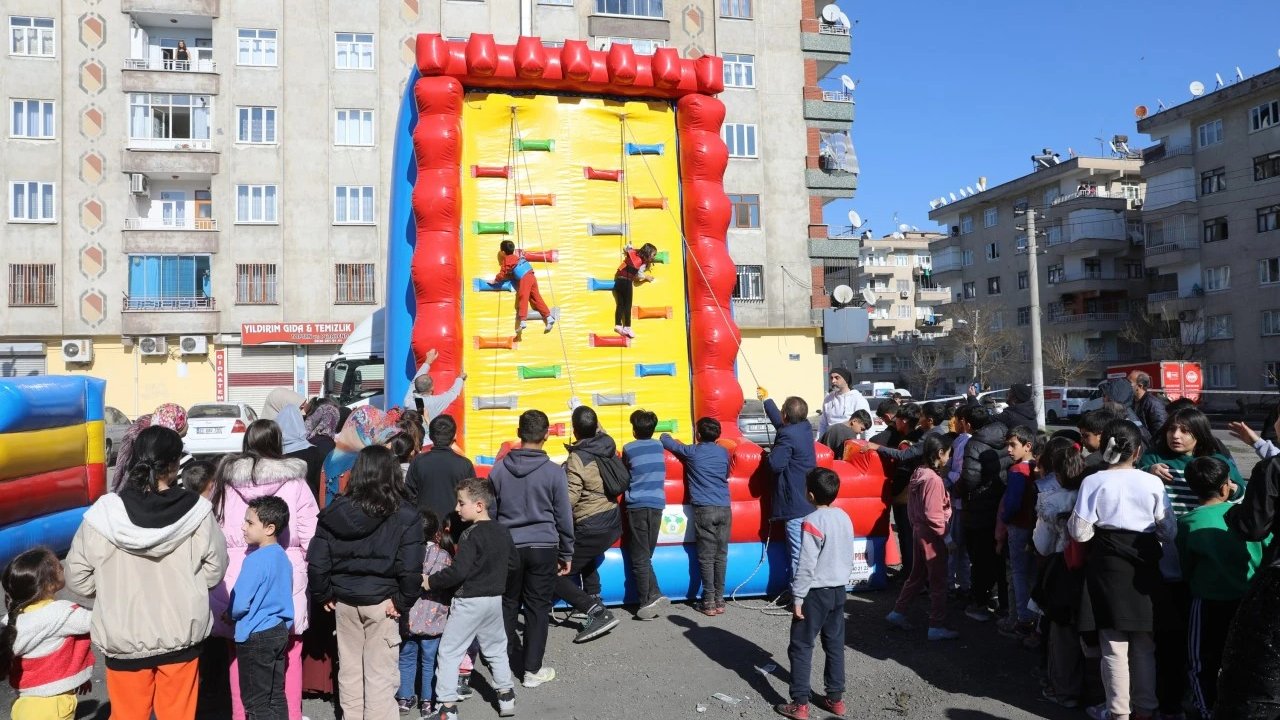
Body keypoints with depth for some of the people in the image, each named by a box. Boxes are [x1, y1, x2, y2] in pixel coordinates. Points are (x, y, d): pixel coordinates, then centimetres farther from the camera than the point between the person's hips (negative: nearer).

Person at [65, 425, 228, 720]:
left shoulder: (104, 514, -15)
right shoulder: (196, 511, -15)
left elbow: (78, 579, -6)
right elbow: (213, 571, -7)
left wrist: (114, 588, 12)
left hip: (124, 638, 0)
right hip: (182, 635, 0)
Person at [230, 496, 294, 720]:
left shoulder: (256, 560, -19)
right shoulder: (283, 557, 5)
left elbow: (240, 603, -17)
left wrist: (230, 615, 3)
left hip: (256, 636, -8)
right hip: (280, 631, 8)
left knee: (256, 701, 3)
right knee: (276, 697, 15)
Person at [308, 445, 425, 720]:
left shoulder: (334, 512, -2)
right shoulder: (404, 515, -13)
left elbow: (316, 562, -1)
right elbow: (411, 568, -17)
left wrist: (325, 595, 10)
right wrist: (403, 602, -6)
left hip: (345, 602, 4)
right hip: (381, 602, -4)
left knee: (349, 669, 19)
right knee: (380, 674, 5)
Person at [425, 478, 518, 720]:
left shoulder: (471, 535, -19)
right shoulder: (503, 531, 4)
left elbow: (458, 571, -25)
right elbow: (511, 560, 17)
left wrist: (430, 581, -14)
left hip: (469, 602, -7)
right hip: (495, 599, 8)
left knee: (448, 652, 3)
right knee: (496, 649, 22)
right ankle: (506, 696, 27)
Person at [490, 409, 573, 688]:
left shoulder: (499, 469, -1)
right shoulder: (554, 472, -8)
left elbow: (490, 512, 6)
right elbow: (564, 516, -2)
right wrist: (566, 553, 9)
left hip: (508, 547, 2)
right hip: (543, 547, -2)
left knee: (508, 605, 16)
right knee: (537, 608, 6)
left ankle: (507, 660, 26)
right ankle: (532, 669, 13)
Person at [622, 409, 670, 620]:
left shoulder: (629, 449, -3)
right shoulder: (659, 446, 10)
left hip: (637, 506, -4)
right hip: (657, 505, 4)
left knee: (639, 558, 0)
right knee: (646, 556, 13)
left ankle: (647, 602, -4)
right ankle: (654, 595, 0)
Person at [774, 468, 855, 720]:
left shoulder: (813, 521, -20)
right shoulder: (845, 518, 3)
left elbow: (806, 566, -20)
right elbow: (849, 558, 11)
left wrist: (797, 598, -13)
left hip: (815, 593, -7)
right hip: (838, 591, 7)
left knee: (800, 647, 2)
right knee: (835, 644, 15)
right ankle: (835, 698, 23)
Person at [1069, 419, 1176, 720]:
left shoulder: (1093, 482, -11)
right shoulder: (1153, 483, -6)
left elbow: (1080, 532, -11)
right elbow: (1169, 531, 1)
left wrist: (1070, 521, 9)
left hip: (1108, 567, -2)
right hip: (1144, 567, 2)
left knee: (1114, 645, 8)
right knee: (1144, 644, 16)